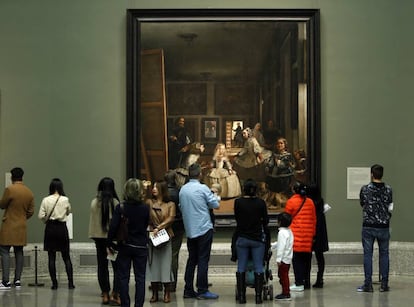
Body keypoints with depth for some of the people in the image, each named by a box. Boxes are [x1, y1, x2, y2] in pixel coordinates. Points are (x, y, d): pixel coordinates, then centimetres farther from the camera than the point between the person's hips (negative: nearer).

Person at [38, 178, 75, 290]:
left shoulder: (46, 200, -7)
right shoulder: (65, 200, -7)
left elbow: (41, 216, -7)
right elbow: (69, 212, 11)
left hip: (50, 228, 0)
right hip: (62, 228, 0)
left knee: (51, 257, 6)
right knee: (66, 257, 8)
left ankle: (54, 283, 4)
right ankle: (70, 282, 4)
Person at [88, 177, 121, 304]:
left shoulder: (94, 202, -2)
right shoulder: (115, 202, -11)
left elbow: (92, 220, 3)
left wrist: (93, 235, 12)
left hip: (99, 237, 4)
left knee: (102, 266, 10)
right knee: (117, 266, 2)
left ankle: (105, 295, 13)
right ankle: (115, 295, -6)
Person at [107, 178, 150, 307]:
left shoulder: (120, 207, -10)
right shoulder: (145, 208, -7)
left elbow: (113, 227, -10)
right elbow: (146, 225, 7)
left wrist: (109, 244, 0)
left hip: (124, 247, 0)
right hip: (141, 247, 1)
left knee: (123, 277, 8)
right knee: (140, 278, 6)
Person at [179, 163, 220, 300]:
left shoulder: (182, 189, 5)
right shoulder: (202, 188, -12)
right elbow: (215, 205, -8)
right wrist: (214, 196, 12)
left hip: (190, 230, 6)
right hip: (204, 228, -6)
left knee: (192, 259, 12)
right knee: (203, 260, -3)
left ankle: (188, 290, 12)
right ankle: (202, 291, -4)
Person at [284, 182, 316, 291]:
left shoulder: (291, 201, -6)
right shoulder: (310, 202, 9)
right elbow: (314, 219, 12)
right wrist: (312, 233, 20)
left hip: (296, 235, -5)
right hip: (308, 236, 5)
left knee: (297, 259, -2)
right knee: (306, 259, 12)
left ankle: (299, 283, -5)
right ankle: (306, 282, 17)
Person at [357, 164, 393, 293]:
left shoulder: (365, 189, -5)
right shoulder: (388, 189, -2)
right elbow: (390, 207, 5)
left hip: (368, 226, -1)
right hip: (384, 226, 1)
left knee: (367, 254, 2)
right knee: (384, 254, 8)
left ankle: (368, 284, 1)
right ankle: (384, 284, 9)